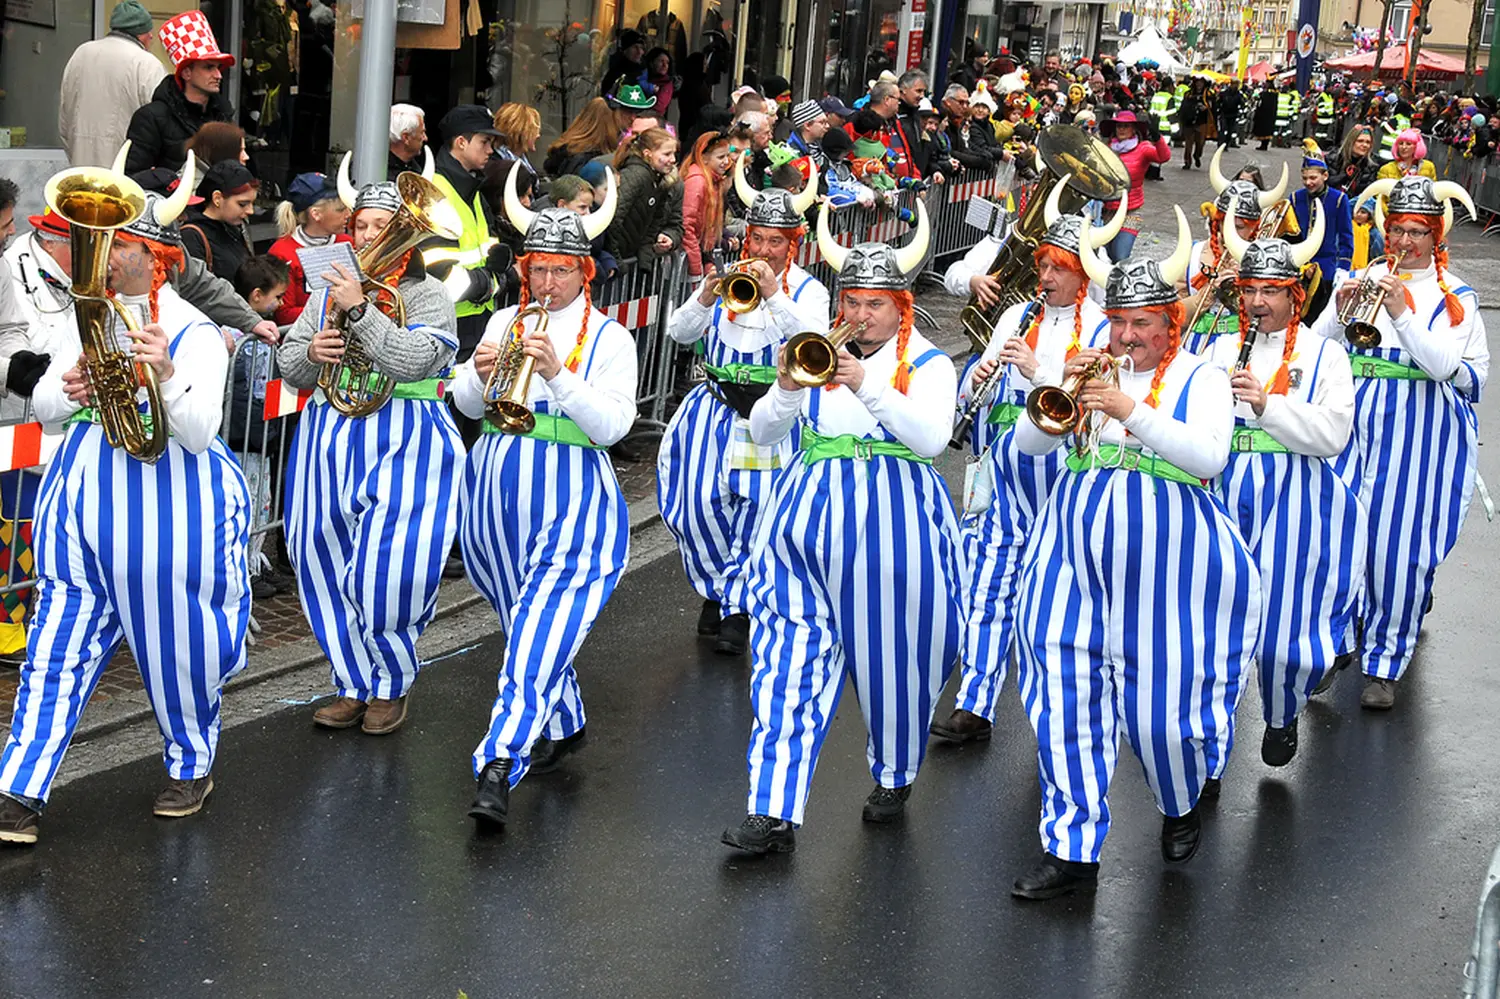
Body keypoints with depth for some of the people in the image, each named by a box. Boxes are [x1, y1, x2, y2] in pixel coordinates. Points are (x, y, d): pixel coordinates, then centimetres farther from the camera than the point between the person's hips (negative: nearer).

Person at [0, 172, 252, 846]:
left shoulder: (195, 333, -7)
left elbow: (200, 433, -16)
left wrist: (165, 376, -32)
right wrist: (67, 392, -13)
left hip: (169, 498, -4)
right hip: (85, 490, 5)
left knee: (173, 638, 6)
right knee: (60, 641, 0)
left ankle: (192, 766, 29)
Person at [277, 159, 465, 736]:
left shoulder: (427, 296, -2)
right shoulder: (330, 290, 13)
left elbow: (411, 362, -19)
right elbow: (288, 367, 13)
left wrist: (359, 309, -21)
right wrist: (311, 351, -9)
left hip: (401, 447, -5)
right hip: (330, 439, 5)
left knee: (387, 569, -9)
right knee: (325, 564, 6)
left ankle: (390, 687, 12)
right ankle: (353, 685, 20)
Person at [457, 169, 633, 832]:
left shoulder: (608, 338, -1)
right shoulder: (505, 321, 11)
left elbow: (611, 426, -13)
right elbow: (468, 406, 6)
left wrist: (557, 374, -25)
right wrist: (480, 373, -16)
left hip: (571, 502, -5)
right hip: (497, 495, 5)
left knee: (541, 634, -16)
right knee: (527, 624, 17)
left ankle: (497, 770, -23)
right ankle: (563, 727, 37)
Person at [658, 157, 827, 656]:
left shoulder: (808, 289, 2)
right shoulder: (726, 276, 7)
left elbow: (814, 341, -18)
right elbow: (679, 332, -2)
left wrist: (774, 295, -31)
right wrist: (706, 298, -21)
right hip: (716, 409, 2)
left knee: (755, 508, -8)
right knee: (700, 502, -3)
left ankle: (738, 609, 6)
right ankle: (715, 590, 20)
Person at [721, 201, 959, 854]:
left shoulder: (928, 364, 2)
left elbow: (931, 438, -16)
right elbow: (761, 433, 5)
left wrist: (868, 387, -25)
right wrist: (787, 389, -15)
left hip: (893, 525, -2)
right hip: (810, 519, 2)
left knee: (891, 657, 6)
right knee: (790, 659, -6)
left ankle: (894, 778, 32)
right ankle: (774, 812, -8)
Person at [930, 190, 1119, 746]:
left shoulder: (1101, 329, -3)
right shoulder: (1017, 317, 12)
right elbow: (972, 393, 14)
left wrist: (1039, 372, -24)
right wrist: (977, 380, -9)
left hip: (1063, 480, -4)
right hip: (1005, 474, 4)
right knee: (986, 583, -1)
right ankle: (974, 707, 1)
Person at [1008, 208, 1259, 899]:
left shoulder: (1201, 379, 3)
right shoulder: (1091, 370, 13)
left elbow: (1211, 458, -14)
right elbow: (1028, 444, 7)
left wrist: (1132, 411, -21)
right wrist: (1061, 392, -11)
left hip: (1169, 557, -3)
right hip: (1077, 549, 3)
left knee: (1161, 699, -2)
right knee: (1066, 696, -1)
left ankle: (1181, 809, 30)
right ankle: (1073, 851, 7)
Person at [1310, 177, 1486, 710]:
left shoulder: (1454, 295, 3)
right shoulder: (1361, 278, 11)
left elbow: (1442, 366, -11)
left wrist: (1401, 314, -21)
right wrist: (1341, 308, -13)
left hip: (1420, 429, -2)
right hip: (1355, 418, 3)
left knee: (1399, 545, -6)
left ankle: (1385, 663, 4)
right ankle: (1336, 641, 23)